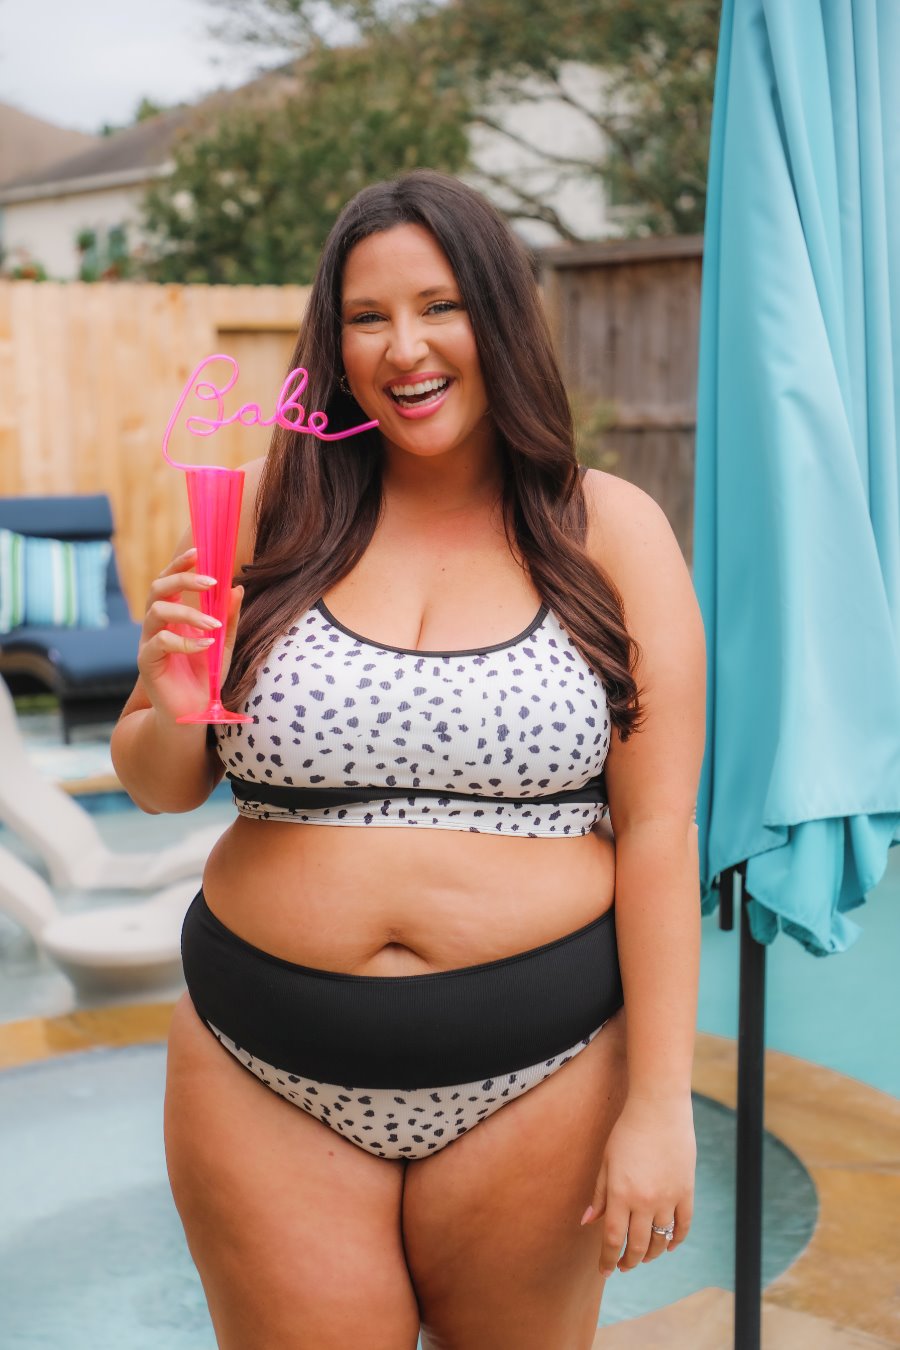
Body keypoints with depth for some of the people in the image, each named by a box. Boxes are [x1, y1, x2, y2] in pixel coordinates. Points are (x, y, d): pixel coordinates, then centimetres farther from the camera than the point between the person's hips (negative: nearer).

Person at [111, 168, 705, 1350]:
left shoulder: (609, 531, -2)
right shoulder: (269, 514, 1)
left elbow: (657, 827, -5)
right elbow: (160, 785, 8)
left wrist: (659, 1102, -8)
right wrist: (170, 717, -15)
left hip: (537, 1075, -1)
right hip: (269, 1077, 1)